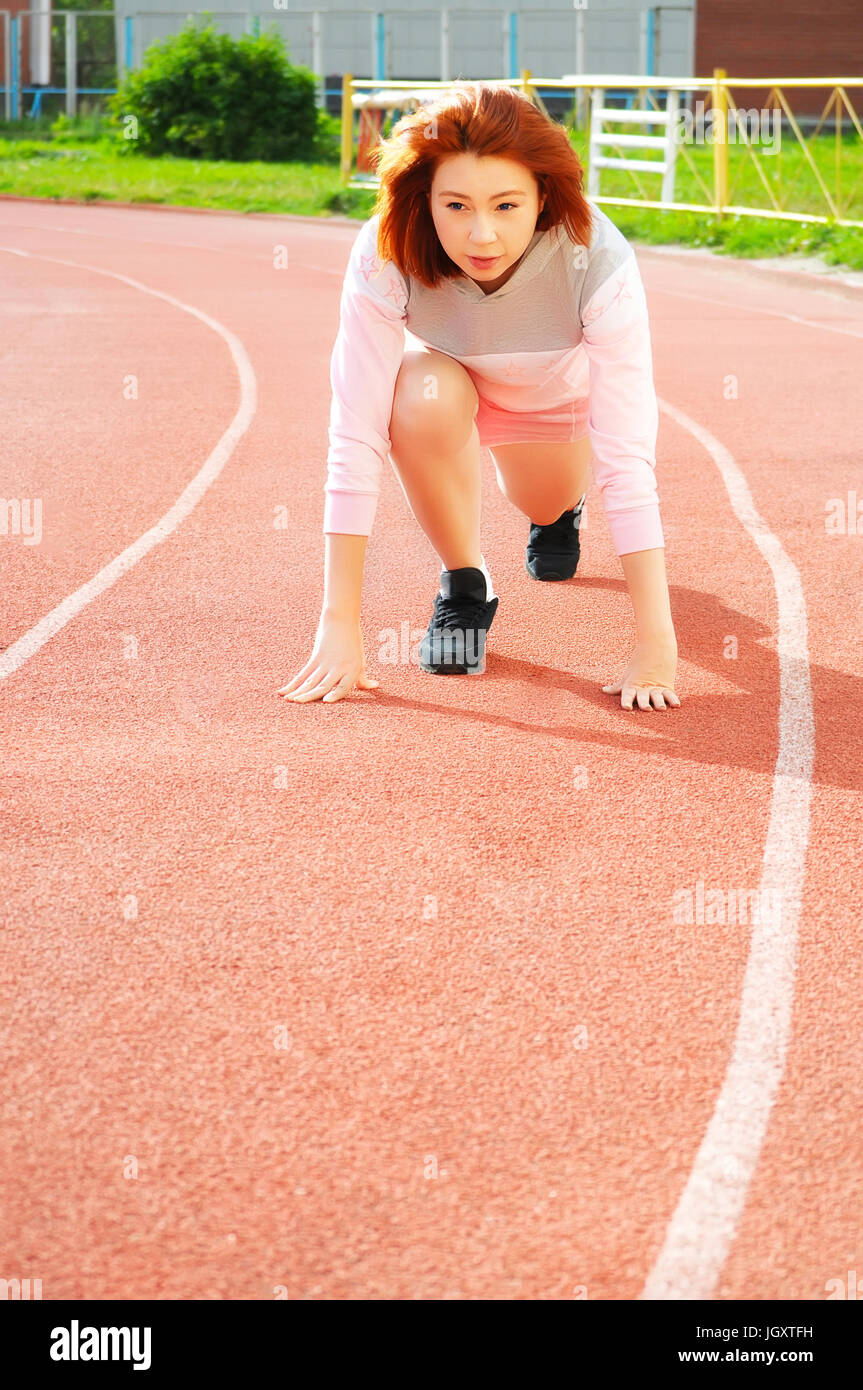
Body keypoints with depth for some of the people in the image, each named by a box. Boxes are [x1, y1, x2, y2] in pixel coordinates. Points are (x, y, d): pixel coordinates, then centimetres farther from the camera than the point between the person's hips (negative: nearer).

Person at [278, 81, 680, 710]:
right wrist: (339, 627, -40)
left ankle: (562, 506, 54)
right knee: (425, 400, -33)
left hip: (558, 389, 1)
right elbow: (355, 439, -38)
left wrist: (656, 645, -44)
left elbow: (629, 458, -41)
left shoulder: (597, 260, -40)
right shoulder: (386, 255, -39)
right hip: (447, 371, -1)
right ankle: (464, 585, -7)